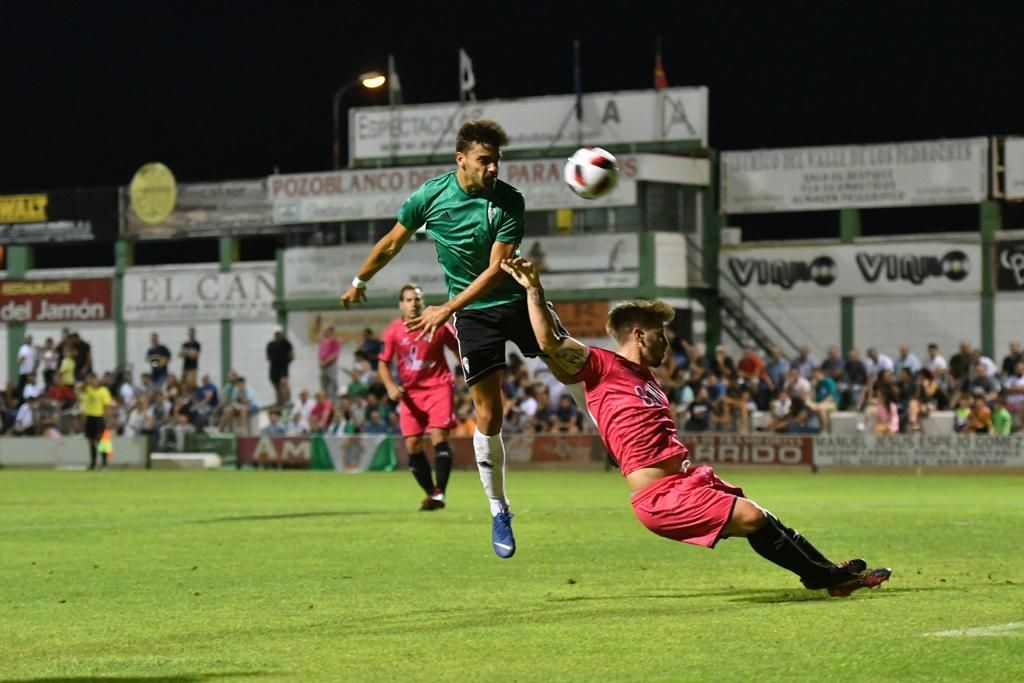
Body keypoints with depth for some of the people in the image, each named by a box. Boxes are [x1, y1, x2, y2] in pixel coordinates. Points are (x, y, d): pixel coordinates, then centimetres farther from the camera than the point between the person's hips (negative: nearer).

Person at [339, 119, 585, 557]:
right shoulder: (430, 195, -9)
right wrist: (360, 282, 20)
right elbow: (393, 243, 9)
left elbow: (496, 270, -19)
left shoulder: (509, 202, -15)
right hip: (472, 313, 0)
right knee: (488, 417, -3)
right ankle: (499, 511, 10)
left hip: (516, 298, 0)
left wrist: (446, 309, -25)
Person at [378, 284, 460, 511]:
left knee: (439, 438, -16)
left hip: (438, 387, -2)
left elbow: (459, 350, 7)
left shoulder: (438, 326, -4)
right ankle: (430, 493, 10)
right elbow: (383, 363, 5)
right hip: (410, 392, 2)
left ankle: (439, 493, -16)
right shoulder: (393, 331, -2)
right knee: (412, 445, -3)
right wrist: (390, 386, -12)